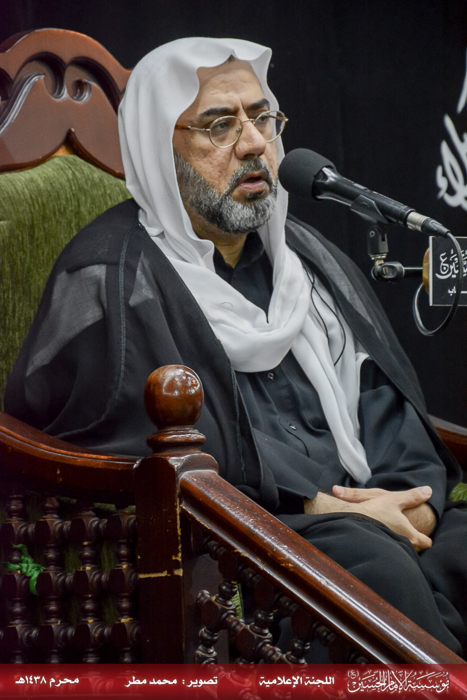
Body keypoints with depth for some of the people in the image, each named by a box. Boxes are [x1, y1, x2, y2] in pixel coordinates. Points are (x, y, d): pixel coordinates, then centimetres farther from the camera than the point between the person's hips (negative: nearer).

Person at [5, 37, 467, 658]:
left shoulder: (305, 253, 22)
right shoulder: (109, 278, -2)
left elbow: (389, 400, 20)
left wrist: (414, 497, -3)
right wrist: (311, 508, -14)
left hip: (375, 520, 7)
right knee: (372, 561, -36)